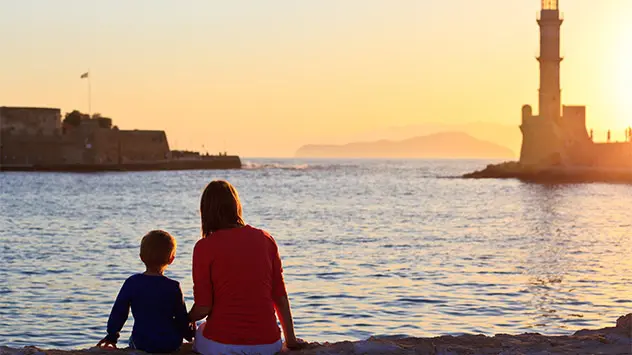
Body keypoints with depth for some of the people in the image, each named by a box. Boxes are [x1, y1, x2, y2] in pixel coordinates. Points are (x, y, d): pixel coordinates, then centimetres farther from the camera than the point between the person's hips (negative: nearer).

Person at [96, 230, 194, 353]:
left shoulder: (132, 283, -8)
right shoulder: (173, 287, -12)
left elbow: (118, 312, -1)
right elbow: (182, 319, -4)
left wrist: (111, 336, 14)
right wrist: (189, 333, 18)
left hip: (142, 343, 2)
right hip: (171, 345, -2)